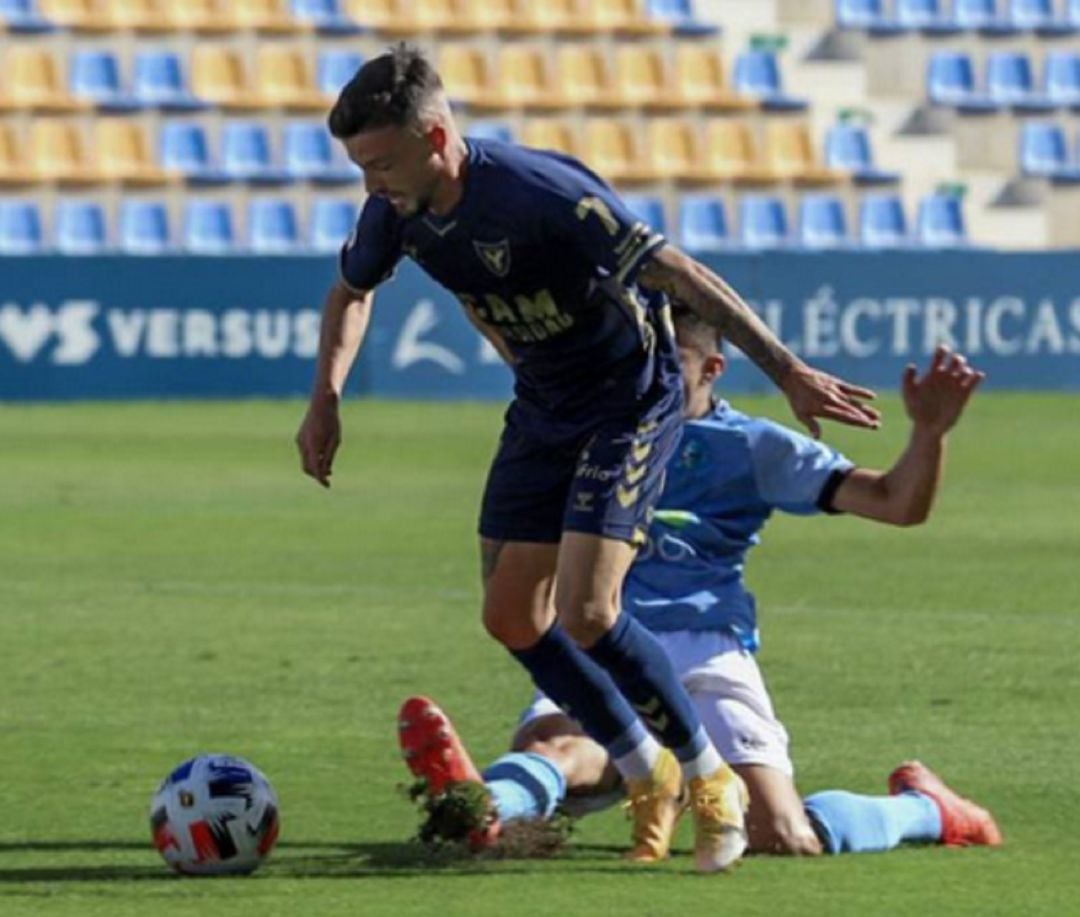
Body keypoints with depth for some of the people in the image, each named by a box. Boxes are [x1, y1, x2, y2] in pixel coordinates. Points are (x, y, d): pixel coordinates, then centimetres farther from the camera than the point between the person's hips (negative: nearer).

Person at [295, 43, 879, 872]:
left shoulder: (538, 194, -32)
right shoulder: (397, 212, -8)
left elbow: (679, 274, -32)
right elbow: (353, 292, 16)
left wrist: (789, 374, -35)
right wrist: (327, 398, 3)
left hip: (630, 401, -8)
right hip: (543, 408, 8)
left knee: (583, 613, -19)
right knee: (511, 616, 4)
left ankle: (709, 780, 0)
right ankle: (649, 779, 21)